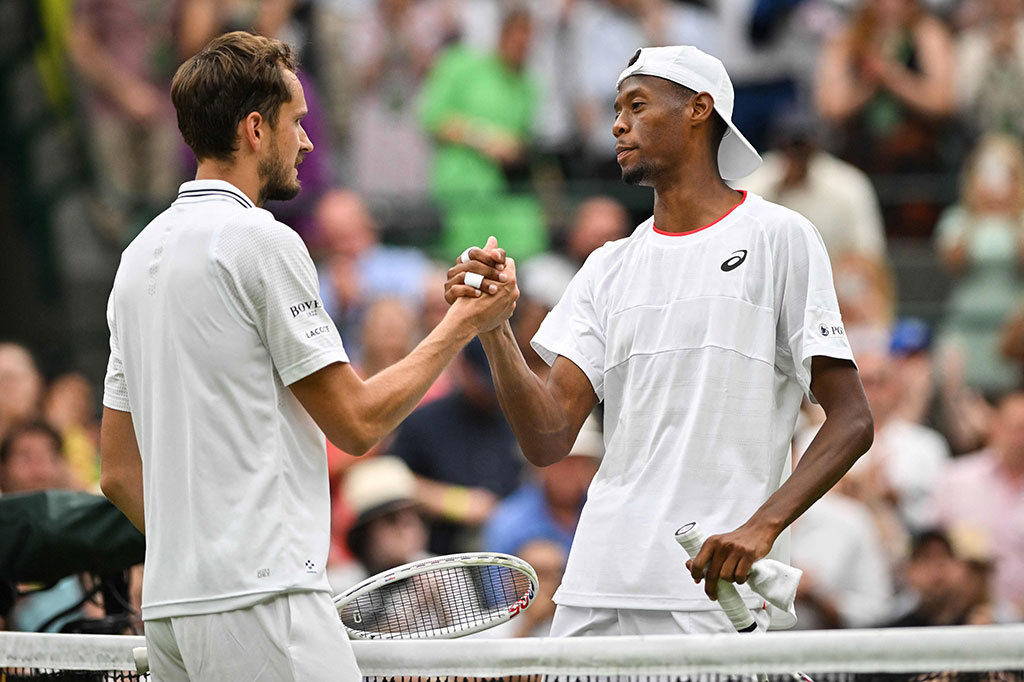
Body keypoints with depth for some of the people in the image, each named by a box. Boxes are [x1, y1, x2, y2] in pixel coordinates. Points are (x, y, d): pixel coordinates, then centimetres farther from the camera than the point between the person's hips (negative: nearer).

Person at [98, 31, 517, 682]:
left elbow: (120, 472, 19)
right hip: (261, 599, -9)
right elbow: (358, 422, -6)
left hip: (171, 604, 9)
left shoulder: (141, 255, 18)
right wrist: (463, 324, 4)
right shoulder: (261, 241, -8)